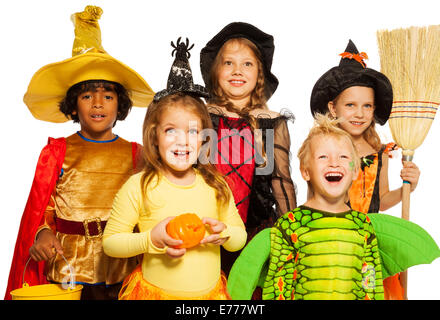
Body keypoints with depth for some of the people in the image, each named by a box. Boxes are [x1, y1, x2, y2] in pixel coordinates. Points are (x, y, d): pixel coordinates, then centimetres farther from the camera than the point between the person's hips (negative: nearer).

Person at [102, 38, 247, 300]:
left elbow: (240, 238, 6)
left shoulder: (215, 185, -3)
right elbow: (110, 242, -9)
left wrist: (224, 233, -15)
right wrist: (151, 239, -23)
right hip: (155, 292, -3)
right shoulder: (138, 187, -12)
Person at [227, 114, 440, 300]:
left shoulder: (365, 224, 5)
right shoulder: (291, 223, -6)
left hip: (352, 296, 3)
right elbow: (279, 278, -2)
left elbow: (371, 279, 12)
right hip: (304, 296, -2)